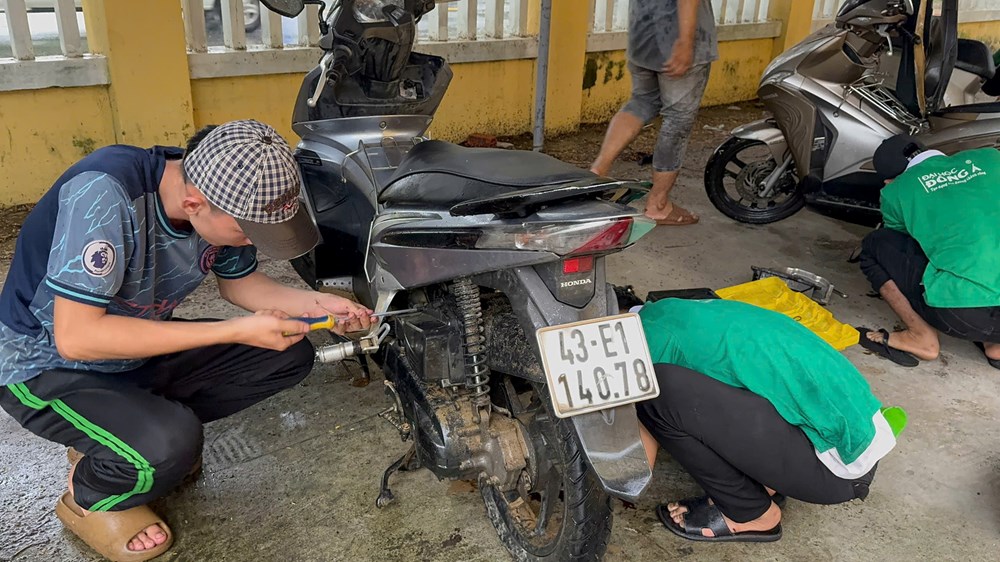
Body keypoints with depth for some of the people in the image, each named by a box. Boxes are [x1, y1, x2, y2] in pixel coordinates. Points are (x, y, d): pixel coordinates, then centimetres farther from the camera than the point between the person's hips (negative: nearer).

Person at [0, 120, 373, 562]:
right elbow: (74, 336, -34)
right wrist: (238, 331, -35)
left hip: (141, 350, 7)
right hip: (50, 367, -6)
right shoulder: (104, 192, -33)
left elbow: (238, 283, 5)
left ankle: (157, 424, 7)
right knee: (168, 445, -33)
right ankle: (87, 500, 1)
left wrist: (319, 303, -12)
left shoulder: (223, 199, -13)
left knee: (290, 356, -6)